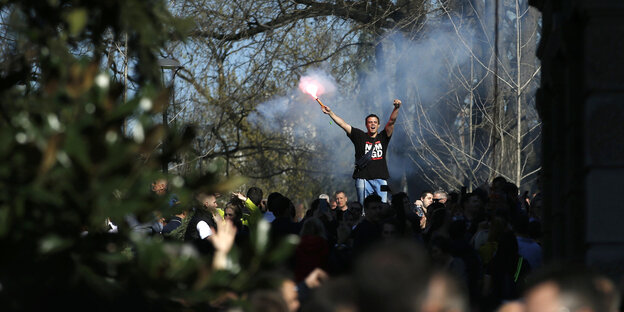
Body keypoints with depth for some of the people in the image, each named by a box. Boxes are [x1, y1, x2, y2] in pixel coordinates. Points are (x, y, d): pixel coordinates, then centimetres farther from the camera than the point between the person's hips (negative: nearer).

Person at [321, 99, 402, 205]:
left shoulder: (383, 137, 13)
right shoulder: (360, 136, 10)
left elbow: (391, 121, 1)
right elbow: (343, 124, 6)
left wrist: (396, 108, -16)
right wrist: (330, 113, 0)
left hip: (380, 179, 1)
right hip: (363, 179, -1)